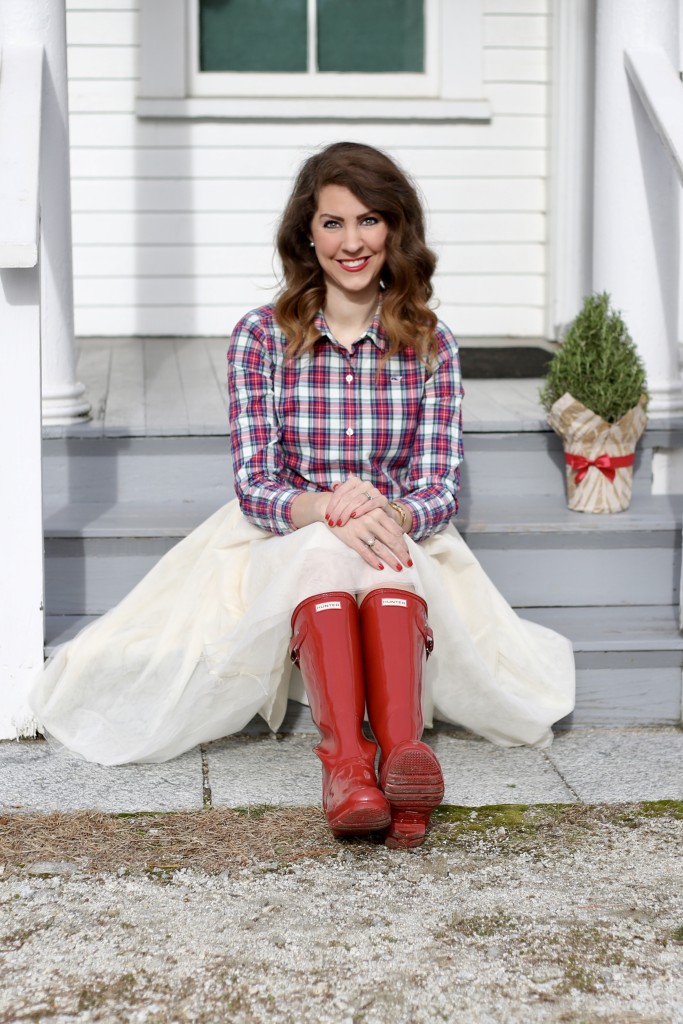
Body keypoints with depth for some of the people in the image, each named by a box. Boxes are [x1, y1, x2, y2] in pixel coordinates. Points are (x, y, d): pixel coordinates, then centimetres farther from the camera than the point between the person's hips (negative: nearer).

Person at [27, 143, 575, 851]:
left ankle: (403, 749, -55)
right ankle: (345, 758, -50)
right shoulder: (261, 338, -2)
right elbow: (254, 486, -8)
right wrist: (326, 509, -30)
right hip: (280, 550, -1)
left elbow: (438, 487, -4)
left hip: (403, 541, 1)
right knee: (324, 548, -36)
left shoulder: (429, 346, 2)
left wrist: (387, 513, -28)